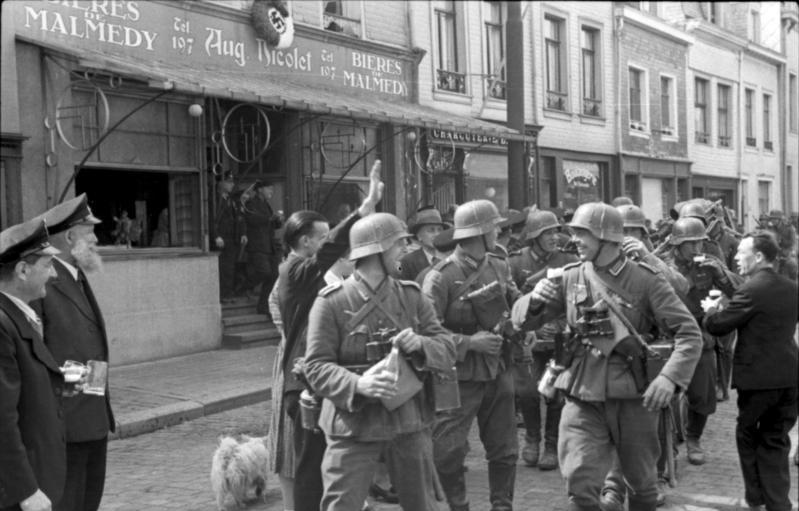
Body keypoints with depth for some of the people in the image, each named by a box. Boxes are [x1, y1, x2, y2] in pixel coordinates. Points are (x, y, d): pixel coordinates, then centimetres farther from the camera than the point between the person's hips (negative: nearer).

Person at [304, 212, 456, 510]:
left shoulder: (411, 296, 5)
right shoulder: (331, 303, -9)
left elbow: (447, 351, 2)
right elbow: (316, 367, -13)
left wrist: (420, 344, -20)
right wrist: (357, 385, -31)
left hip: (410, 421, 4)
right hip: (353, 425, -4)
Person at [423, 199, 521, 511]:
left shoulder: (499, 267, 4)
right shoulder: (440, 277, -16)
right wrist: (469, 342, -21)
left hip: (499, 371, 6)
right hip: (459, 377, -5)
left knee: (504, 449, 14)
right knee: (448, 452, 0)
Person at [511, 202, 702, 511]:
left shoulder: (644, 280, -7)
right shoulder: (570, 278, 1)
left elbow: (689, 333, -9)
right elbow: (522, 320, 6)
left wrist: (670, 376, -25)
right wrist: (534, 300, -17)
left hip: (635, 399, -1)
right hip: (584, 399, 1)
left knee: (642, 485, 16)